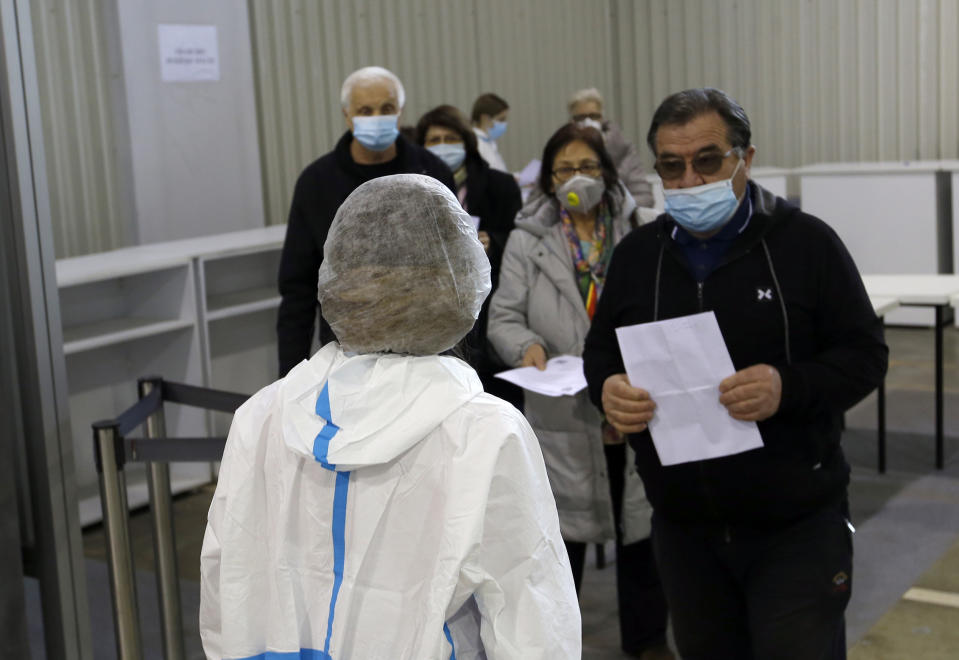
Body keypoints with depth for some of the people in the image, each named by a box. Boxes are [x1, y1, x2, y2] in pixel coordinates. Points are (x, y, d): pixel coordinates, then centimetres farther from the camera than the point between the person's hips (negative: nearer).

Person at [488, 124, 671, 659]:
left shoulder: (637, 234, 0)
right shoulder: (527, 242, 2)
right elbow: (504, 316, 1)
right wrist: (527, 346, -19)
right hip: (563, 414, -1)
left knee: (642, 524, 13)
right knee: (563, 527, 8)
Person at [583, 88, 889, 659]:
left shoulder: (806, 241, -7)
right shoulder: (636, 254, 5)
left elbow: (865, 354, -6)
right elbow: (601, 351, 13)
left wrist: (788, 387, -25)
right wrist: (608, 388, -11)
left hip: (798, 525, -4)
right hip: (683, 526, 4)